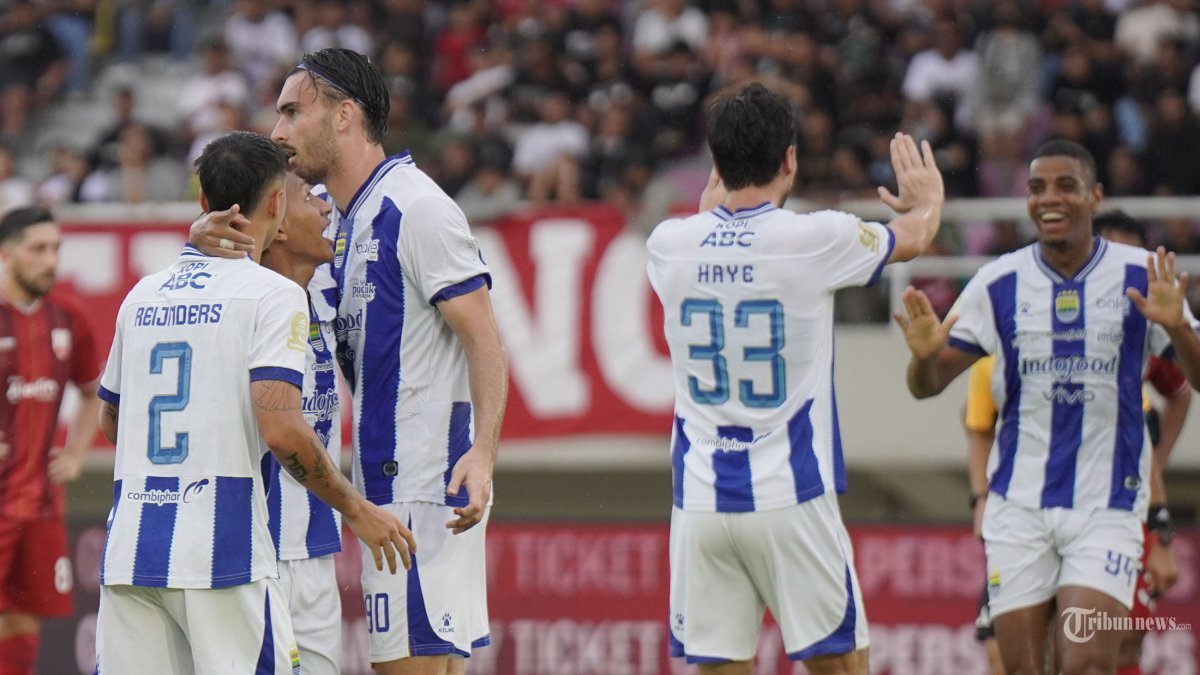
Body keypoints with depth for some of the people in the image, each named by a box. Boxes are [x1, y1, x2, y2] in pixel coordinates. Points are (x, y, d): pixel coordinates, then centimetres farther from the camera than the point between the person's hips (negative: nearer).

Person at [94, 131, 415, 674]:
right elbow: (281, 430, -16)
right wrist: (358, 510, -5)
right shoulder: (272, 295, -5)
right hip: (221, 548, -6)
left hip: (128, 550, 6)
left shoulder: (142, 296, 14)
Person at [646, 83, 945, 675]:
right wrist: (926, 200, 37)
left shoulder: (669, 244, 1)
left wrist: (711, 203, 50)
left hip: (700, 499, 3)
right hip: (790, 498, -3)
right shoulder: (815, 239, -8)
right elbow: (913, 238, 14)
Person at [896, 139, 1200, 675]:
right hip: (1019, 505, 2)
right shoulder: (1000, 283, 2)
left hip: (1106, 508, -2)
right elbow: (927, 386, 5)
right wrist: (925, 354, -18)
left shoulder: (1142, 278, -3)